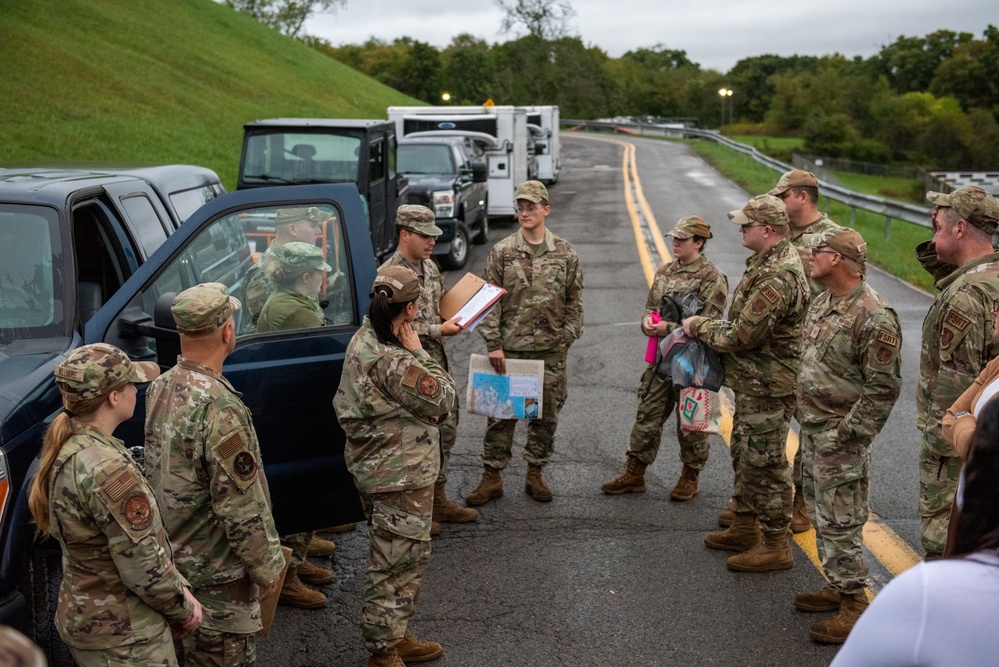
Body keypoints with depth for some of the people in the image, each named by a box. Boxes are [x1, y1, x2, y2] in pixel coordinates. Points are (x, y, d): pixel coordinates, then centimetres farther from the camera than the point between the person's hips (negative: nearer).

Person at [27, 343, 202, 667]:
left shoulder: (67, 449, 1)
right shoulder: (109, 470, -27)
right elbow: (144, 569, -23)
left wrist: (178, 588, 4)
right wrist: (184, 607, -6)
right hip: (123, 639, -8)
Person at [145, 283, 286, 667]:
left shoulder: (159, 389, -2)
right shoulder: (219, 409, -29)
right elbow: (243, 509, -24)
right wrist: (267, 568, -10)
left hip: (171, 559, 8)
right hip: (215, 577, -8)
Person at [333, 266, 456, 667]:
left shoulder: (365, 339, 4)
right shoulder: (393, 362, -28)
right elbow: (443, 398, -18)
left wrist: (430, 407, -4)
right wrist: (418, 351, -12)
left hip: (375, 467, 10)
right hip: (400, 478, -10)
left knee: (401, 559, 23)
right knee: (397, 564, 3)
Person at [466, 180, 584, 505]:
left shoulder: (566, 253, 3)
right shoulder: (502, 252, -2)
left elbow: (574, 302, 8)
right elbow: (490, 301, -3)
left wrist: (567, 336, 1)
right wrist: (493, 344, -9)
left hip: (551, 350, 2)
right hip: (510, 348, -1)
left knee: (546, 415, 9)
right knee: (501, 413, 2)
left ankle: (535, 473, 24)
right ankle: (491, 477, 12)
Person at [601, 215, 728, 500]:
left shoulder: (712, 279, -11)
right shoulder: (665, 272, 10)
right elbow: (650, 307, 18)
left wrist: (668, 328, -21)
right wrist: (648, 321, -6)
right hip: (659, 359, 6)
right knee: (647, 417, 10)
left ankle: (690, 478, 23)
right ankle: (634, 474, 20)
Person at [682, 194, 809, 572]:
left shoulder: (777, 278, -26)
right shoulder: (768, 262, 10)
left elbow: (742, 336, -26)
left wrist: (699, 327, -10)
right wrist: (707, 327, 4)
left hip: (768, 389, -11)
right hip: (752, 384, 11)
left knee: (765, 463, -2)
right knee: (744, 455, 21)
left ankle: (775, 546, 9)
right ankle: (745, 528, 35)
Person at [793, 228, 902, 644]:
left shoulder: (873, 318, -22)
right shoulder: (823, 302, 8)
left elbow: (883, 388, -20)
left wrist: (848, 433, -19)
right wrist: (806, 416, 16)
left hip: (839, 436, -10)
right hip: (812, 428, 10)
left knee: (839, 521, -4)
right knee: (821, 513, 19)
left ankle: (856, 606, 6)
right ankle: (837, 587, 32)